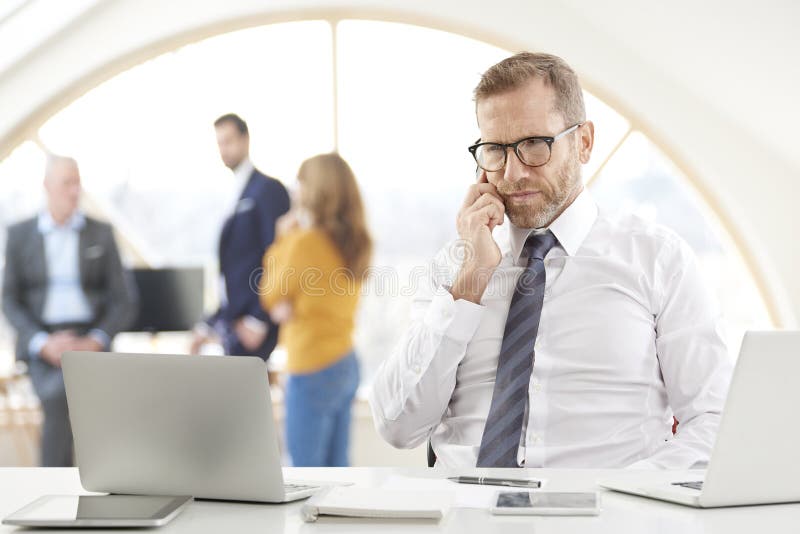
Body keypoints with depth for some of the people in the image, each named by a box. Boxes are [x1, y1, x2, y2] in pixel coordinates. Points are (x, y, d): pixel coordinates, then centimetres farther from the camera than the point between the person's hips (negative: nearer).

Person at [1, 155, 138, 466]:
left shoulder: (101, 234, 9)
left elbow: (124, 302, 5)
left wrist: (95, 342, -12)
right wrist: (45, 344, -12)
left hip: (89, 342, 1)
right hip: (40, 342, -1)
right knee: (59, 398, -32)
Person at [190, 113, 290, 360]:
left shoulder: (268, 189, -8)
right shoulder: (237, 195, 19)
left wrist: (259, 320, -19)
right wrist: (209, 325, 17)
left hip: (253, 323, -9)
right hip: (233, 323, 9)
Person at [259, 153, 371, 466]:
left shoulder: (305, 241, -18)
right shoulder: (355, 242, 6)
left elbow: (270, 295, -3)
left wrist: (283, 239, 1)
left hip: (313, 370, -8)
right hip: (346, 365, 8)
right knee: (336, 468, 14)